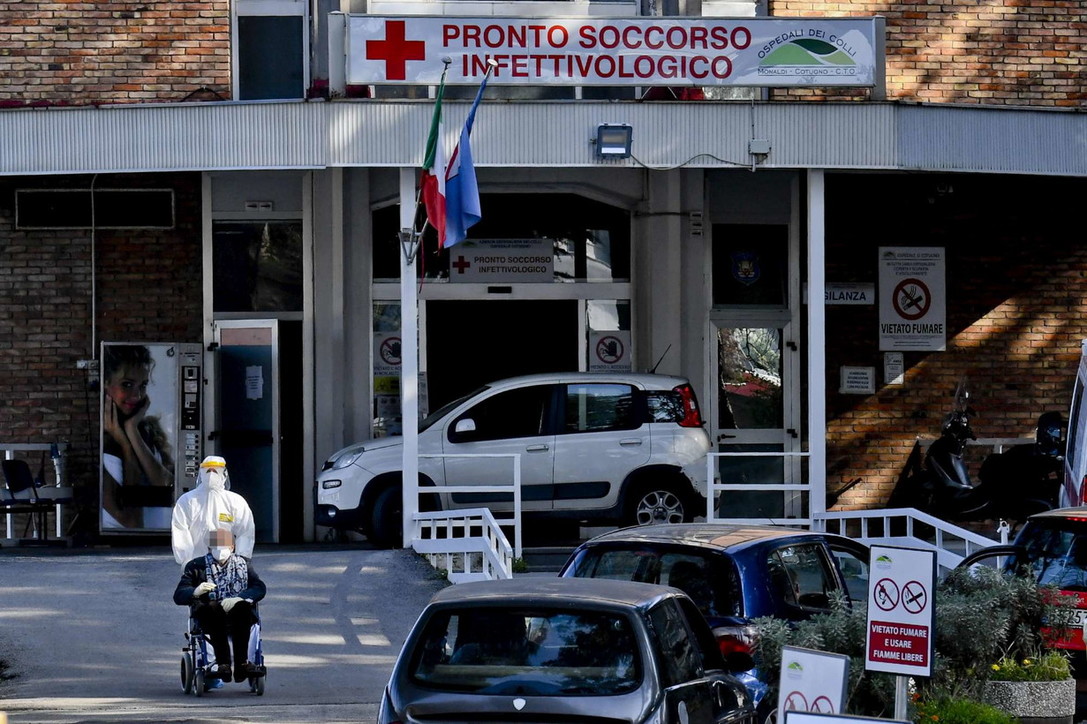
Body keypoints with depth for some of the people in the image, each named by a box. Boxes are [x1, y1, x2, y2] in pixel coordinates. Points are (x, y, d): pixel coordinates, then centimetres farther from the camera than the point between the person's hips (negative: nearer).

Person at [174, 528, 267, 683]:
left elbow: (260, 588, 2)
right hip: (209, 619, -1)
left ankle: (241, 663, -38)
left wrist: (238, 598, -18)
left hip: (239, 618, 1)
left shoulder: (243, 564, 17)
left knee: (243, 606, -32)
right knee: (213, 606, -34)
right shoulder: (196, 566, 12)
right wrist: (195, 592, -21)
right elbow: (178, 596, 2)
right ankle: (223, 662, -43)